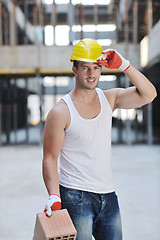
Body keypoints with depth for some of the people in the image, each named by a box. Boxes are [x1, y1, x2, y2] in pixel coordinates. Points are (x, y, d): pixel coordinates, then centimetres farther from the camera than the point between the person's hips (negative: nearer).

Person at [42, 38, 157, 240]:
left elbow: (148, 94, -5)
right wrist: (54, 197, -22)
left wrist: (124, 65, -14)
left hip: (108, 196, 5)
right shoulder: (61, 112, -10)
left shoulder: (109, 99, 4)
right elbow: (50, 159, -10)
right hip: (75, 197, -5)